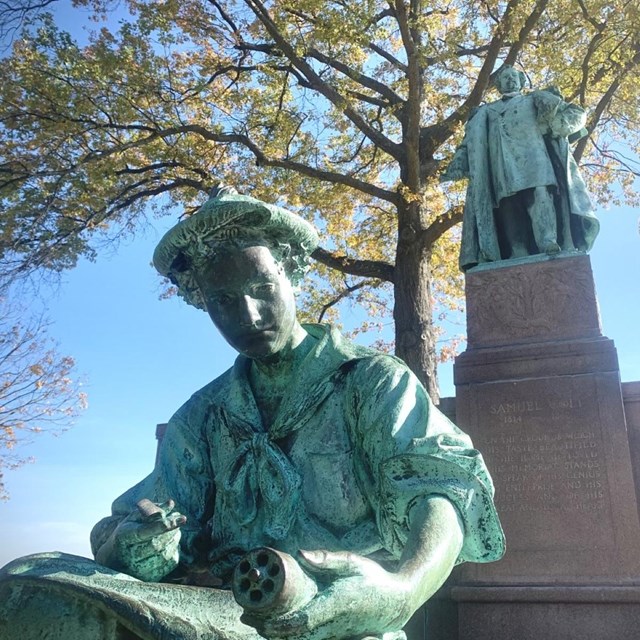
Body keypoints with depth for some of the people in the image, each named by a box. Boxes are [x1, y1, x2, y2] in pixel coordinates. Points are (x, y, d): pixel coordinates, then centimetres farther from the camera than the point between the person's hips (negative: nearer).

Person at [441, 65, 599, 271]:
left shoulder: (536, 100, 30)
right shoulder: (485, 112, 35)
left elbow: (577, 113, 22)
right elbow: (470, 142, 23)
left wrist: (558, 125, 1)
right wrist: (457, 165, 5)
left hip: (532, 152, -1)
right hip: (502, 159, 1)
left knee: (541, 192, -27)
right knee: (508, 204, -18)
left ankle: (549, 242, -42)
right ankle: (519, 257, -30)